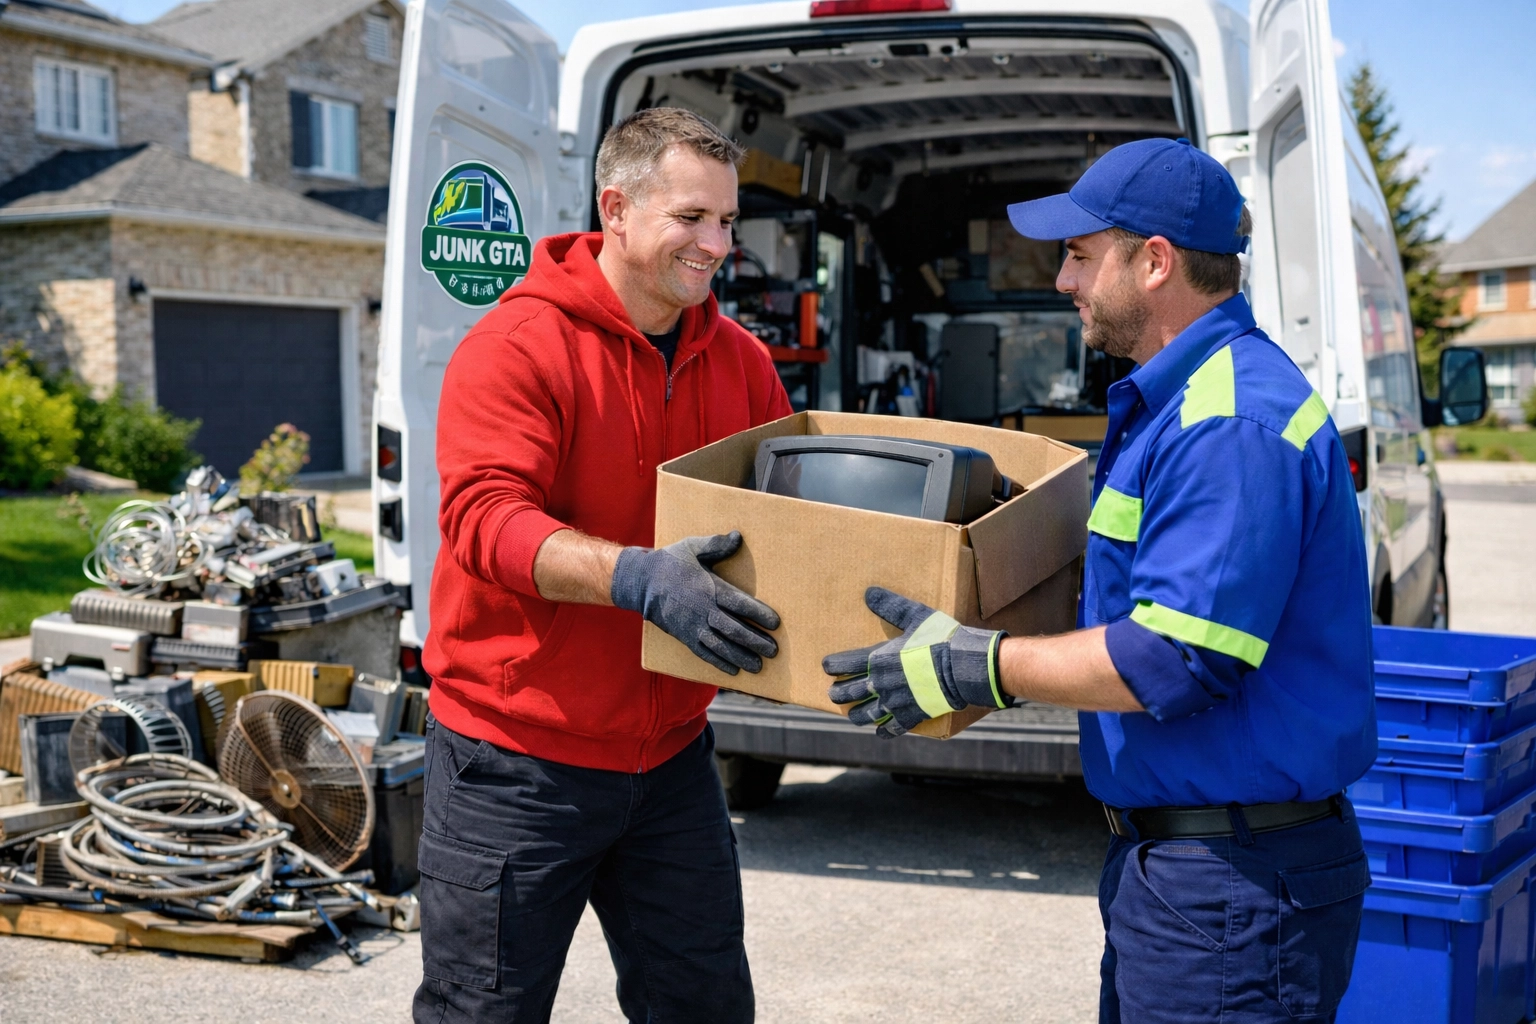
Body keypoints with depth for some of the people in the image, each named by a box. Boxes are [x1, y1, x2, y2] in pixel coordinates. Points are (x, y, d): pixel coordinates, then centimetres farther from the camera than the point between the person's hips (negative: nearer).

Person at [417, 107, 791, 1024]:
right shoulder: (519, 346, -15)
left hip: (669, 755, 6)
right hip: (518, 758, -5)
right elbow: (483, 516, -26)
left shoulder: (741, 362, 5)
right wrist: (637, 577, -40)